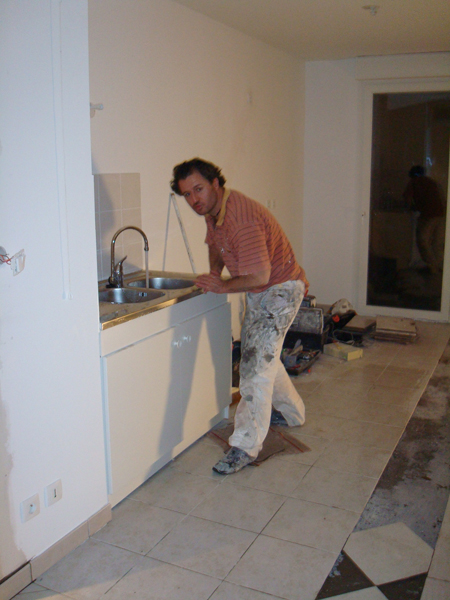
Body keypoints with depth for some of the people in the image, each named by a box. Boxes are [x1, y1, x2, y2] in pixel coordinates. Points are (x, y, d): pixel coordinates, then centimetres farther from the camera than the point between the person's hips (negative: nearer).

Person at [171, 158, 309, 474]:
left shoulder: (241, 217, -30)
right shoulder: (212, 211, 0)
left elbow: (260, 276, -31)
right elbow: (215, 244, 20)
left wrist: (223, 287, -19)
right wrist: (215, 270, 0)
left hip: (280, 290, -10)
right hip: (259, 293, 10)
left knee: (256, 363, -13)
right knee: (263, 354, 21)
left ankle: (246, 446, -6)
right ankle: (292, 413, 41)